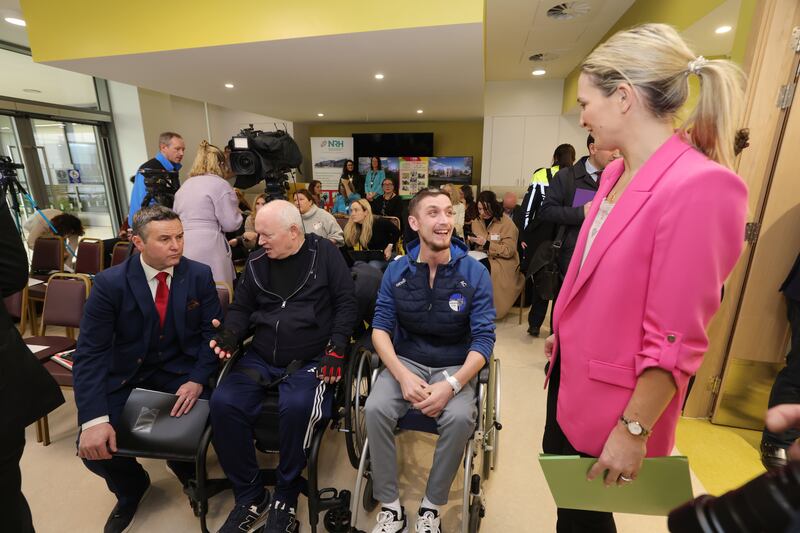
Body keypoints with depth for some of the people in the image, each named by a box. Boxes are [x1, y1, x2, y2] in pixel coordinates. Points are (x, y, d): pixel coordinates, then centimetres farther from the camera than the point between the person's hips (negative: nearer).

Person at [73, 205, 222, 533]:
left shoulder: (199, 275, -9)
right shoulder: (110, 283, -13)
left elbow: (212, 331, -5)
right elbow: (90, 353, -15)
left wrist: (198, 379, -19)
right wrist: (94, 418, -24)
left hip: (180, 370, 0)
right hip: (125, 374, 1)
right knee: (94, 447, -13)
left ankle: (187, 469, 18)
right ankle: (131, 487, 25)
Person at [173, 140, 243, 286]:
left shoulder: (183, 186, 16)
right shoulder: (220, 184, -4)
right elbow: (231, 224, -7)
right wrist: (237, 213, 12)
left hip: (182, 249, 7)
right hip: (208, 250, -6)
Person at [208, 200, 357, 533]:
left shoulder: (324, 253, -3)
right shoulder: (256, 261, 8)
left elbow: (346, 303, -4)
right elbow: (241, 307, 18)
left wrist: (336, 349, -12)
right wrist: (230, 334, -3)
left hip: (311, 360, -4)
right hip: (262, 358, 5)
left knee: (296, 407, -32)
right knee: (222, 403, -20)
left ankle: (285, 498, -3)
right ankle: (250, 495, 3)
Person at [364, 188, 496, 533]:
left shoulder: (474, 272, -9)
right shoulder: (396, 271, -3)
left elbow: (484, 339, -10)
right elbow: (380, 327, -3)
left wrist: (451, 385, -22)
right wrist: (403, 376, -19)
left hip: (455, 366, -1)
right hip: (405, 361, 2)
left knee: (460, 417, -28)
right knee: (376, 408, -23)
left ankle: (432, 505, -1)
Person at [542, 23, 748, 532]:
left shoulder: (700, 186, -25)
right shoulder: (617, 173, 2)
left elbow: (675, 340, -24)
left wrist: (634, 430, -18)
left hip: (613, 392, -7)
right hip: (573, 366, 8)